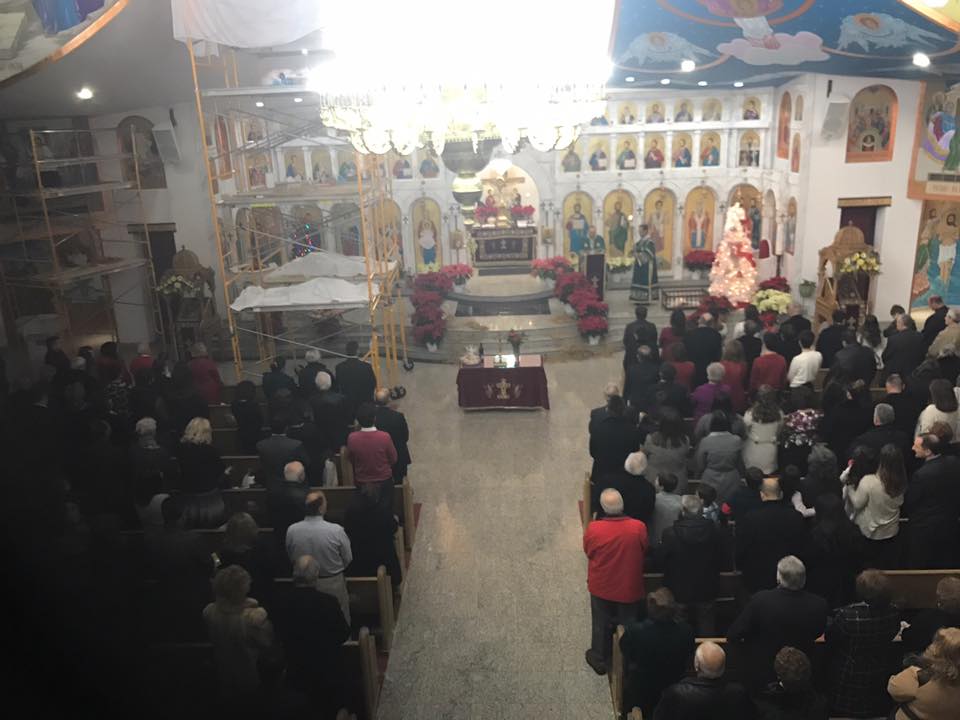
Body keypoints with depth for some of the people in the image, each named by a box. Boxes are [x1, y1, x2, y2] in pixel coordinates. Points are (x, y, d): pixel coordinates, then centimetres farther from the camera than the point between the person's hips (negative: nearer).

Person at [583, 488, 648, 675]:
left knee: (601, 625, 22)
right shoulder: (638, 527, -24)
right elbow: (644, 552, -6)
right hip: (630, 588, 0)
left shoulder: (593, 529, -25)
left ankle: (599, 659, 41)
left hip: (601, 587, 0)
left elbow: (588, 552, -7)